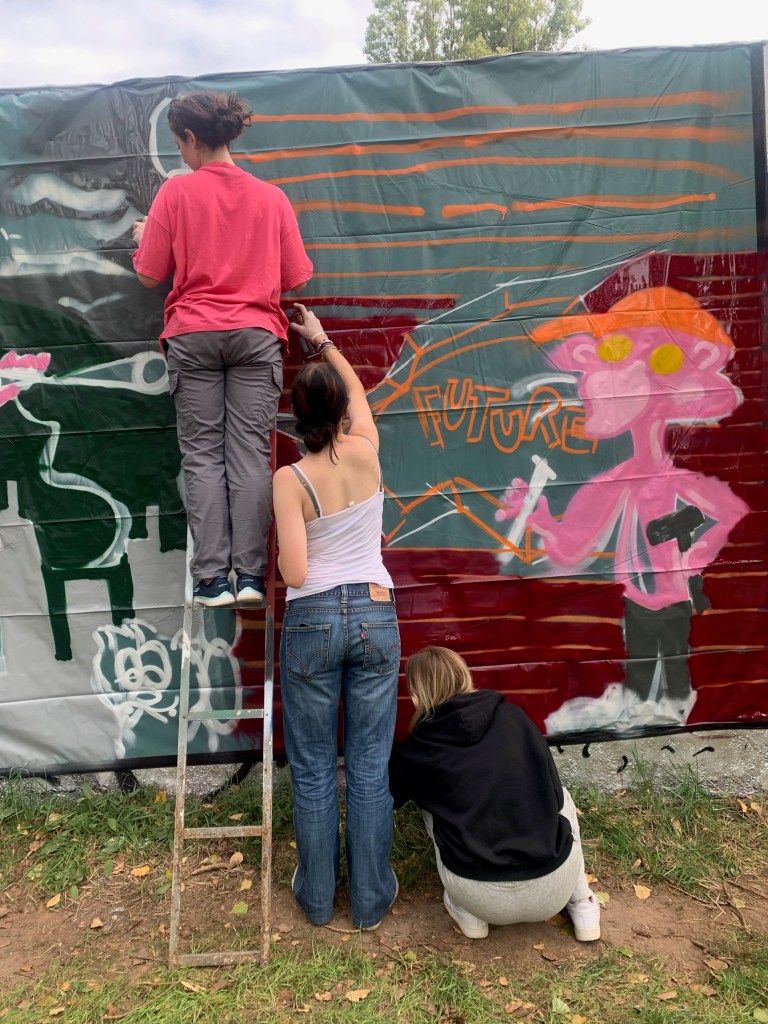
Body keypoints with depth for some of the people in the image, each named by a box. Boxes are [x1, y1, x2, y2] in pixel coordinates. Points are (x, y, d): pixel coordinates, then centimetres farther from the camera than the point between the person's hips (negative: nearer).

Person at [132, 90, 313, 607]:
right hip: (257, 335, 2)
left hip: (194, 335, -1)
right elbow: (295, 278, 9)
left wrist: (145, 236, 24)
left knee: (203, 455, 1)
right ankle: (251, 575, -3)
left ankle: (213, 578, -2)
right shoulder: (272, 197, 8)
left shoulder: (176, 191, 2)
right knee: (251, 453, 0)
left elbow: (151, 274, 3)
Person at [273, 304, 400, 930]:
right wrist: (323, 340, 31)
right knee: (370, 766, 12)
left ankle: (317, 897, 30)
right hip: (375, 615, 3)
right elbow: (357, 389, 19)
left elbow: (294, 573, -15)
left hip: (312, 622, -2)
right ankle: (372, 900, 26)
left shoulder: (289, 480, -12)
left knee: (313, 769, 14)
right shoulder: (366, 451, -3)